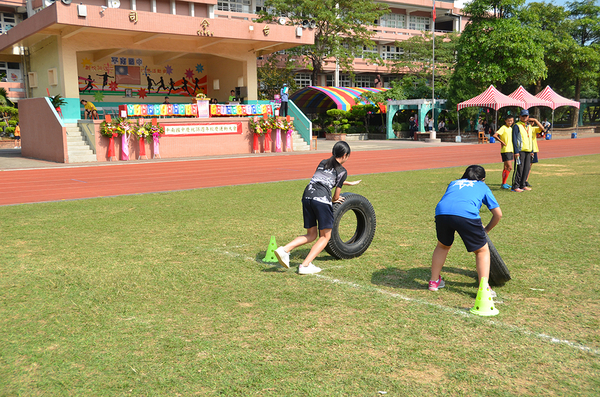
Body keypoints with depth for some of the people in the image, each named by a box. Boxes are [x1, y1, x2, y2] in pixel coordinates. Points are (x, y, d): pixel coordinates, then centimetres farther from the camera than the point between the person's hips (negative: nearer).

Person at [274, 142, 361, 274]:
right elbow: (336, 196, 11)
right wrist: (334, 200, 35)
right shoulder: (342, 171, 9)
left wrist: (349, 183, 57)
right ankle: (305, 265, -4)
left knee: (311, 235, 17)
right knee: (325, 236, 8)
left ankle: (284, 249, -4)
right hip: (322, 199, -6)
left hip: (307, 196, 6)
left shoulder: (323, 162, 26)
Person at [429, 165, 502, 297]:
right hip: (467, 215, -3)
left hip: (442, 212, 3)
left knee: (442, 246, 29)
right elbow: (498, 214, 29)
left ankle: (434, 281, 34)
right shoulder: (483, 187, 31)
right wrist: (486, 230, 46)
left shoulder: (453, 183, 38)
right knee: (482, 250, 16)